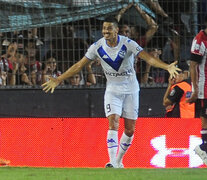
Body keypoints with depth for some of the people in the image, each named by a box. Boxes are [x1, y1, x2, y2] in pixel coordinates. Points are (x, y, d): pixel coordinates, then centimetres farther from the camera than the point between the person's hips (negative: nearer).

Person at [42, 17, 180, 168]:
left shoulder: (128, 44, -16)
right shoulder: (98, 47, -9)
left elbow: (149, 58, -24)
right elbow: (79, 65, -1)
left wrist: (167, 67, -40)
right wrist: (58, 80, -3)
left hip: (130, 89, -1)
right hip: (112, 90, 1)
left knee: (130, 129, 1)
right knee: (113, 123, -17)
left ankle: (119, 160, 22)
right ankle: (113, 163, -22)